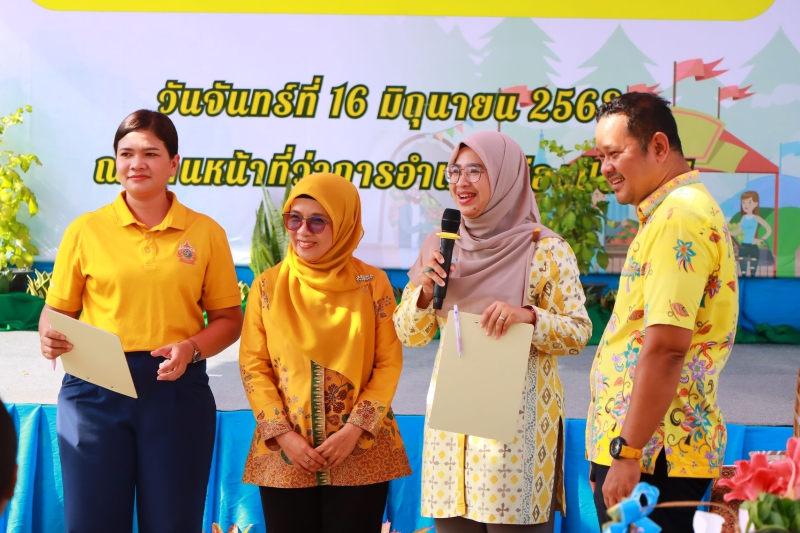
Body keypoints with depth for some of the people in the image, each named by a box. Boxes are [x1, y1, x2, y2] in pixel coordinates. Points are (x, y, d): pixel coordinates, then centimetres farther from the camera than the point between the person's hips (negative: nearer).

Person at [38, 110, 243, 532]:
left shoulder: (206, 233, 5)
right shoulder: (86, 230, 4)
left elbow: (228, 318, 7)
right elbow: (57, 310, 8)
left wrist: (191, 348, -11)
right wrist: (50, 336, -14)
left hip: (176, 391, 0)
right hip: (94, 389, 0)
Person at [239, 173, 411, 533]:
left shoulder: (373, 284, 0)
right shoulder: (268, 286, 3)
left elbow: (389, 364, -1)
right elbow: (253, 366, 1)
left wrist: (355, 429, -11)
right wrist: (283, 435, -8)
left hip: (361, 453, -1)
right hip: (284, 455, 1)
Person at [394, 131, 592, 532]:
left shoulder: (545, 250, -6)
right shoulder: (441, 247, 7)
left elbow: (578, 334, -6)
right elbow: (410, 334, 9)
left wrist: (528, 315, -23)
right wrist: (424, 292, -10)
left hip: (517, 419, -4)